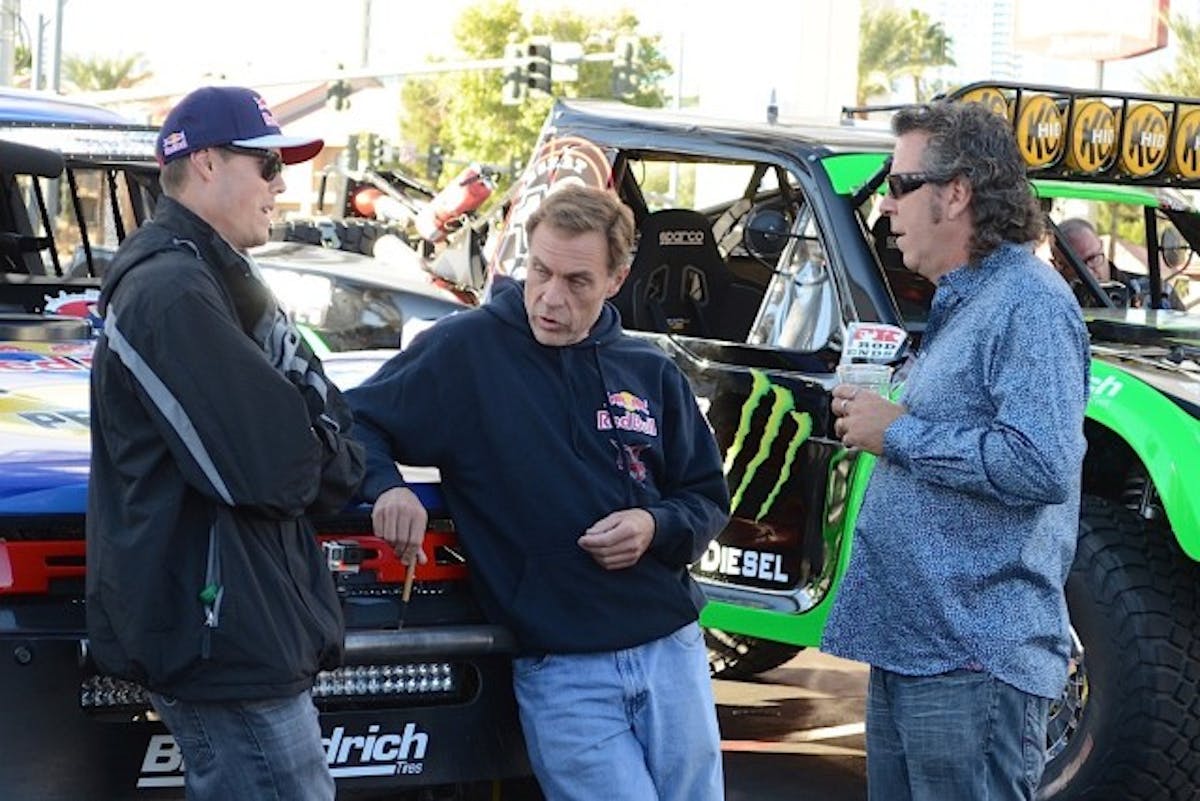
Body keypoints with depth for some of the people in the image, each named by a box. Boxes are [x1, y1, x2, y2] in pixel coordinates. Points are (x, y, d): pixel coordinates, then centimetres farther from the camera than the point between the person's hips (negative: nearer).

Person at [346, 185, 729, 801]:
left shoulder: (650, 374, 9)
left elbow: (707, 499, 16)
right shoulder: (465, 350, -3)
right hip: (559, 672, -4)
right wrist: (385, 486, -19)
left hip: (672, 650, 4)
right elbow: (353, 423, 1)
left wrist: (656, 528, -6)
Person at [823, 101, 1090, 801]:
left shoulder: (1029, 304, -14)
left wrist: (898, 433, -18)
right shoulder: (956, 303, 18)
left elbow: (1041, 465, -26)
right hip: (908, 644, 10)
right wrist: (878, 420, 12)